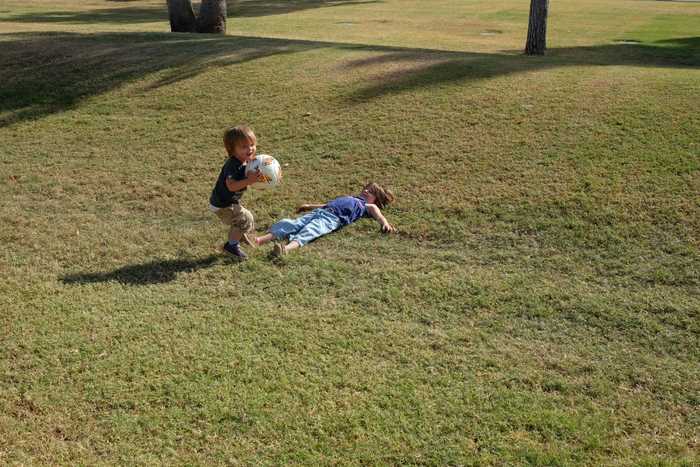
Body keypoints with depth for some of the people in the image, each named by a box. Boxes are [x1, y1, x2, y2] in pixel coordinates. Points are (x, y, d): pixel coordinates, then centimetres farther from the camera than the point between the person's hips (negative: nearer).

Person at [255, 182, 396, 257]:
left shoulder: (368, 206, 23)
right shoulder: (349, 198, 43)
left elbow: (376, 212, 4)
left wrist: (385, 223, -16)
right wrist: (309, 206, 50)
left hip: (333, 218, -5)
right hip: (319, 211, 5)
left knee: (310, 231, -34)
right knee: (292, 224, -19)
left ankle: (287, 248, -62)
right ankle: (261, 239, -38)